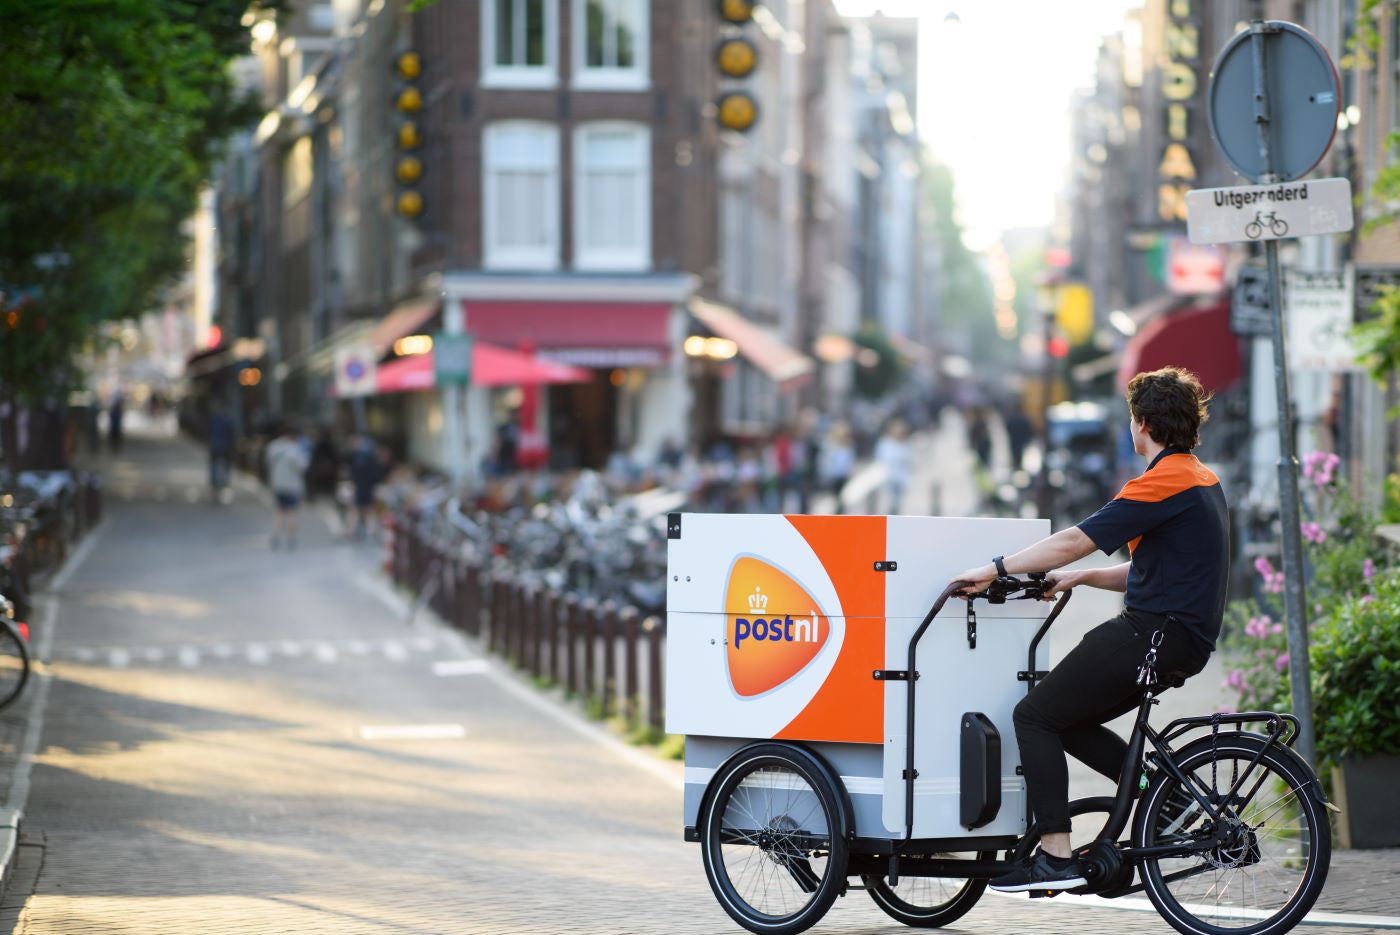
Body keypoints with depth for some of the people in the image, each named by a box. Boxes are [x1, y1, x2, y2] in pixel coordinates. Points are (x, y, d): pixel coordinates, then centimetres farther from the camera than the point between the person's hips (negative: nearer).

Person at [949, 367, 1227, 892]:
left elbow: (1076, 540, -19)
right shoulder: (1202, 480, 17)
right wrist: (1082, 577, 15)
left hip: (1155, 633, -10)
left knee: (1035, 715, -7)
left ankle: (1055, 857, -12)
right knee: (1070, 721, 17)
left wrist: (997, 569, -15)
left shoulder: (1164, 482, -15)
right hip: (1180, 638, 10)